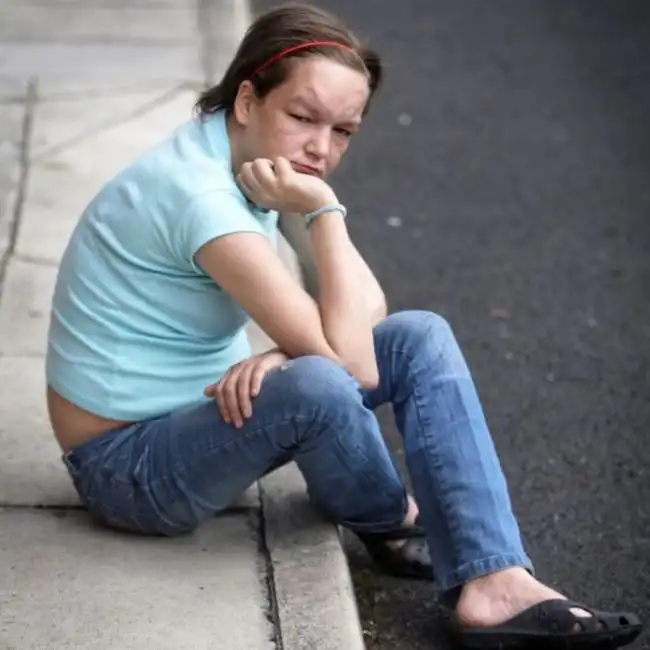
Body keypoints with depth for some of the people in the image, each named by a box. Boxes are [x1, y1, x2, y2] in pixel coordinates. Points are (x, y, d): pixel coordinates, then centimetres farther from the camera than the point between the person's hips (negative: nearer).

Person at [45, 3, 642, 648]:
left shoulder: (241, 157, 0)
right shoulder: (198, 194, -29)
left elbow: (362, 314, 1)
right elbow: (351, 364, -30)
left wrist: (284, 355, -20)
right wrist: (324, 212, -26)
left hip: (199, 410, 9)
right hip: (126, 464, -9)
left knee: (420, 337, -7)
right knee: (319, 386, -36)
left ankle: (494, 583, -18)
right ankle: (390, 525, -1)